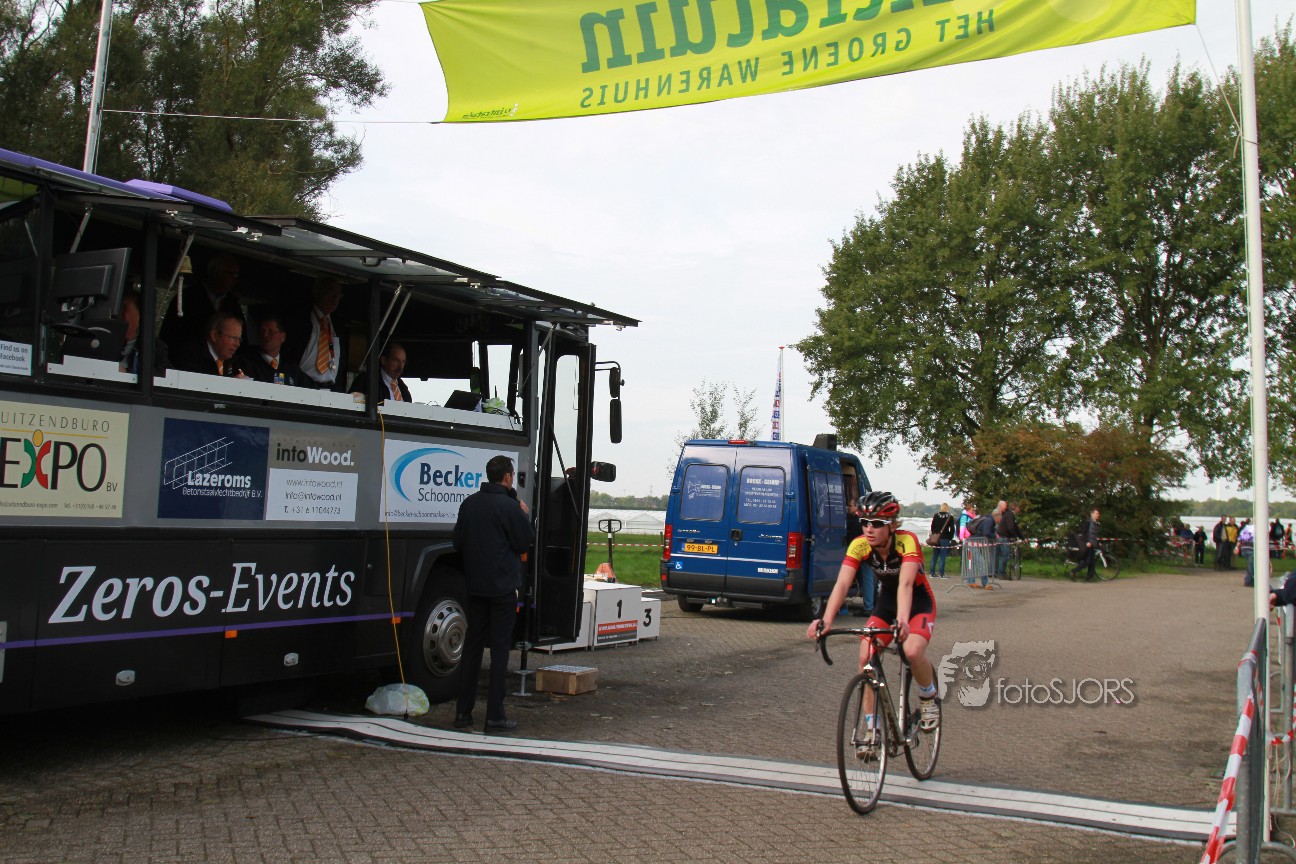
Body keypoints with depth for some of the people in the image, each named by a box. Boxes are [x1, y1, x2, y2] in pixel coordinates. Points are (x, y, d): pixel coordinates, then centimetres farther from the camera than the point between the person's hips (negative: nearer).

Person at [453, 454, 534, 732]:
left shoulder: (469, 504, 6)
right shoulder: (510, 507, -13)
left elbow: (458, 544, 11)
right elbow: (524, 543, -6)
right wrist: (525, 516, 7)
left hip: (474, 586, 6)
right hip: (502, 587, -6)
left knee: (472, 646, 12)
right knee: (500, 648, 0)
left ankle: (463, 712, 14)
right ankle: (495, 715, 1)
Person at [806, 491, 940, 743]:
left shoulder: (907, 541, -29)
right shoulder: (859, 546, -20)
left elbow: (905, 583, -43)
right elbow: (842, 584, -31)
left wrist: (902, 620, -60)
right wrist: (826, 620, -47)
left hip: (919, 604, -3)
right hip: (886, 603, 4)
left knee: (912, 651, -30)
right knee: (865, 658, -17)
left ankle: (928, 698, 2)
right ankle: (872, 728, -3)